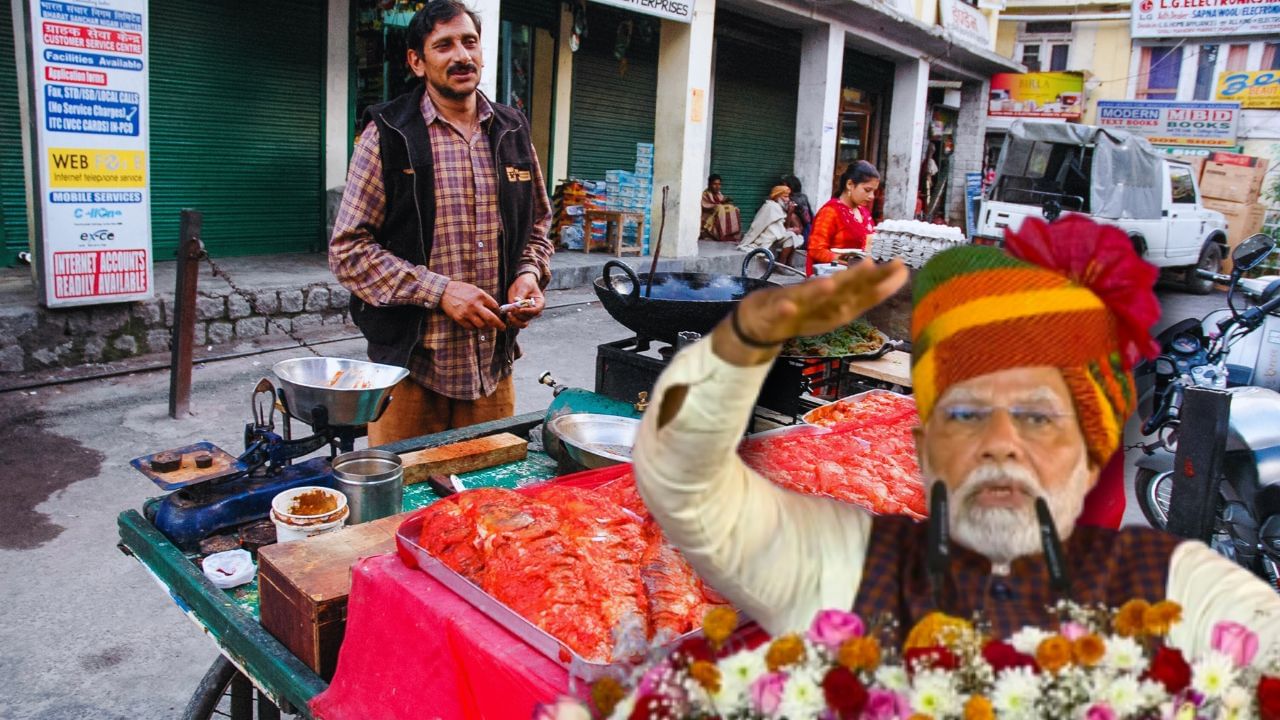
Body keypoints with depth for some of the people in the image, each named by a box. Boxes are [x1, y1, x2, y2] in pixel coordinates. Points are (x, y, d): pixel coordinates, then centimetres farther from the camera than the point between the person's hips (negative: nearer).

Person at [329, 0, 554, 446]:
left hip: (494, 366, 4)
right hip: (410, 363, -4)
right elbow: (348, 250, -8)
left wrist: (529, 274, -2)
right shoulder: (387, 137, -4)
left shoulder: (513, 133, 9)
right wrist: (439, 291, -18)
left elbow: (537, 227, 19)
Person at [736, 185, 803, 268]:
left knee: (798, 238, 9)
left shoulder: (778, 207, 16)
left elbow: (784, 227, 9)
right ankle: (781, 265, -17)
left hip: (772, 240, 9)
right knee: (790, 236, -22)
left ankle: (787, 264, 4)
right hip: (766, 242, -9)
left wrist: (790, 213, 3)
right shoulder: (772, 206, -12)